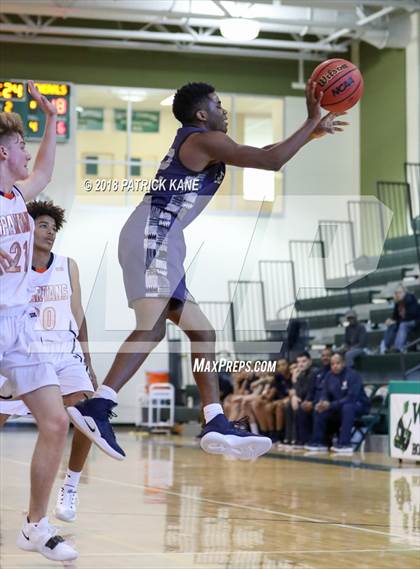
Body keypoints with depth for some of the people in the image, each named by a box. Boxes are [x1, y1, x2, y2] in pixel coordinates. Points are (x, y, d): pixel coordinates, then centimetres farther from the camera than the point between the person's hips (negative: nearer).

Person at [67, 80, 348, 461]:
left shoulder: (197, 143, 27)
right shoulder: (206, 140, -3)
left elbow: (262, 154, 36)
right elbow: (271, 161, -10)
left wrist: (313, 131, 34)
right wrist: (312, 122, 0)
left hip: (159, 241, 11)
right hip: (151, 235, -11)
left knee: (202, 332, 12)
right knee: (152, 327, -26)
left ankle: (217, 427, 8)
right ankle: (96, 409, -39)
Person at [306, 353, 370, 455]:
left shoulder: (353, 375, -21)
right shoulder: (329, 376, -1)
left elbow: (351, 397, -29)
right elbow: (325, 394, 3)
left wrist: (331, 405, -34)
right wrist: (322, 403, -22)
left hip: (359, 405, -7)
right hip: (339, 406, 7)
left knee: (347, 408, -38)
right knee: (319, 409, -8)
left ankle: (345, 444, -38)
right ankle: (319, 442, -4)